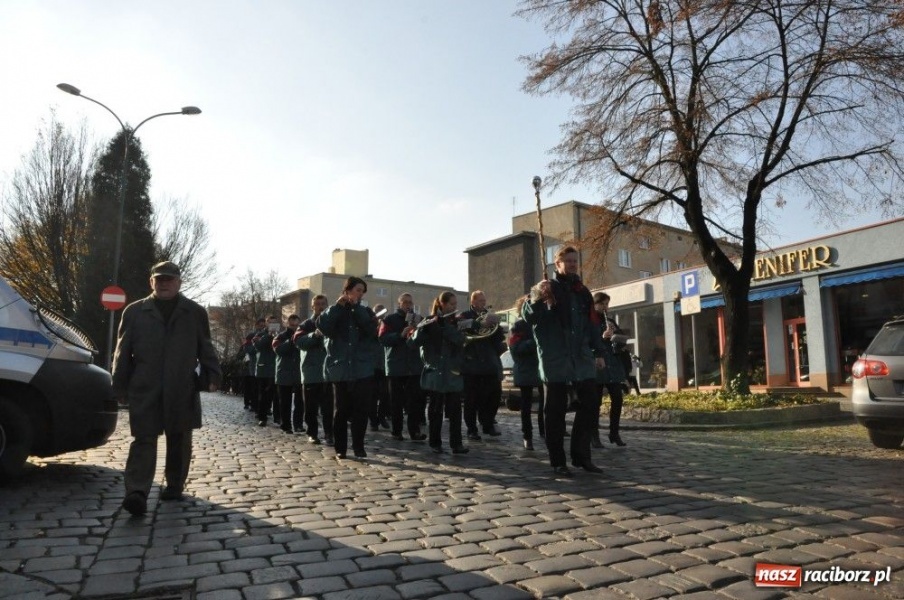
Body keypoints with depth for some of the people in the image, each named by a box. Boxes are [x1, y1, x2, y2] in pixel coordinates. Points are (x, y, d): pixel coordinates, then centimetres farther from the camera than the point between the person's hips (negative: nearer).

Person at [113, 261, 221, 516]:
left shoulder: (195, 312, 9)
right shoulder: (134, 312, 10)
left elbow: (206, 349, 10)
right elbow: (123, 353, 9)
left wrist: (212, 375, 0)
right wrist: (120, 387, 5)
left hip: (183, 390, 1)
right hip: (144, 390, 0)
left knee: (179, 440, 9)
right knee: (144, 440, -5)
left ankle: (175, 485, 23)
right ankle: (137, 492, -9)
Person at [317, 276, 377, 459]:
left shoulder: (365, 311, 9)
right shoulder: (334, 311, 7)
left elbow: (371, 331, -11)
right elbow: (323, 328, -14)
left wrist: (356, 308, -10)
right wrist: (338, 305, -14)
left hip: (362, 369, 1)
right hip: (340, 368, -1)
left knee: (361, 409, 0)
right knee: (341, 410, 5)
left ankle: (358, 446, 11)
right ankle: (340, 448, 15)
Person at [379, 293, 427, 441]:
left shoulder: (418, 319, 13)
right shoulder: (390, 319, 2)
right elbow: (382, 338, -10)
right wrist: (401, 334, -22)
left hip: (415, 365, 2)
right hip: (396, 365, -2)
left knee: (416, 399, -4)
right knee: (397, 400, 3)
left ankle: (415, 430, 0)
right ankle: (396, 431, 12)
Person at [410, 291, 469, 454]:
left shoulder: (457, 322, 9)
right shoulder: (430, 322, 0)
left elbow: (460, 339, -10)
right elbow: (416, 341, -11)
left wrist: (444, 324, -19)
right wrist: (425, 326, -29)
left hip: (454, 372, 3)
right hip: (436, 372, -3)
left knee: (455, 409, 1)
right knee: (436, 409, 3)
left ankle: (456, 443, 5)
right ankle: (435, 442, 13)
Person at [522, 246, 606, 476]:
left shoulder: (582, 291, 15)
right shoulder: (546, 288, -1)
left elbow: (593, 324, 17)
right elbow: (528, 317, -10)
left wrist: (598, 352, 13)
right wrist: (536, 299, -29)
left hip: (582, 357, 5)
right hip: (555, 358, -5)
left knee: (590, 405, 7)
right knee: (556, 410, 1)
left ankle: (581, 455, 20)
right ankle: (558, 461, 10)